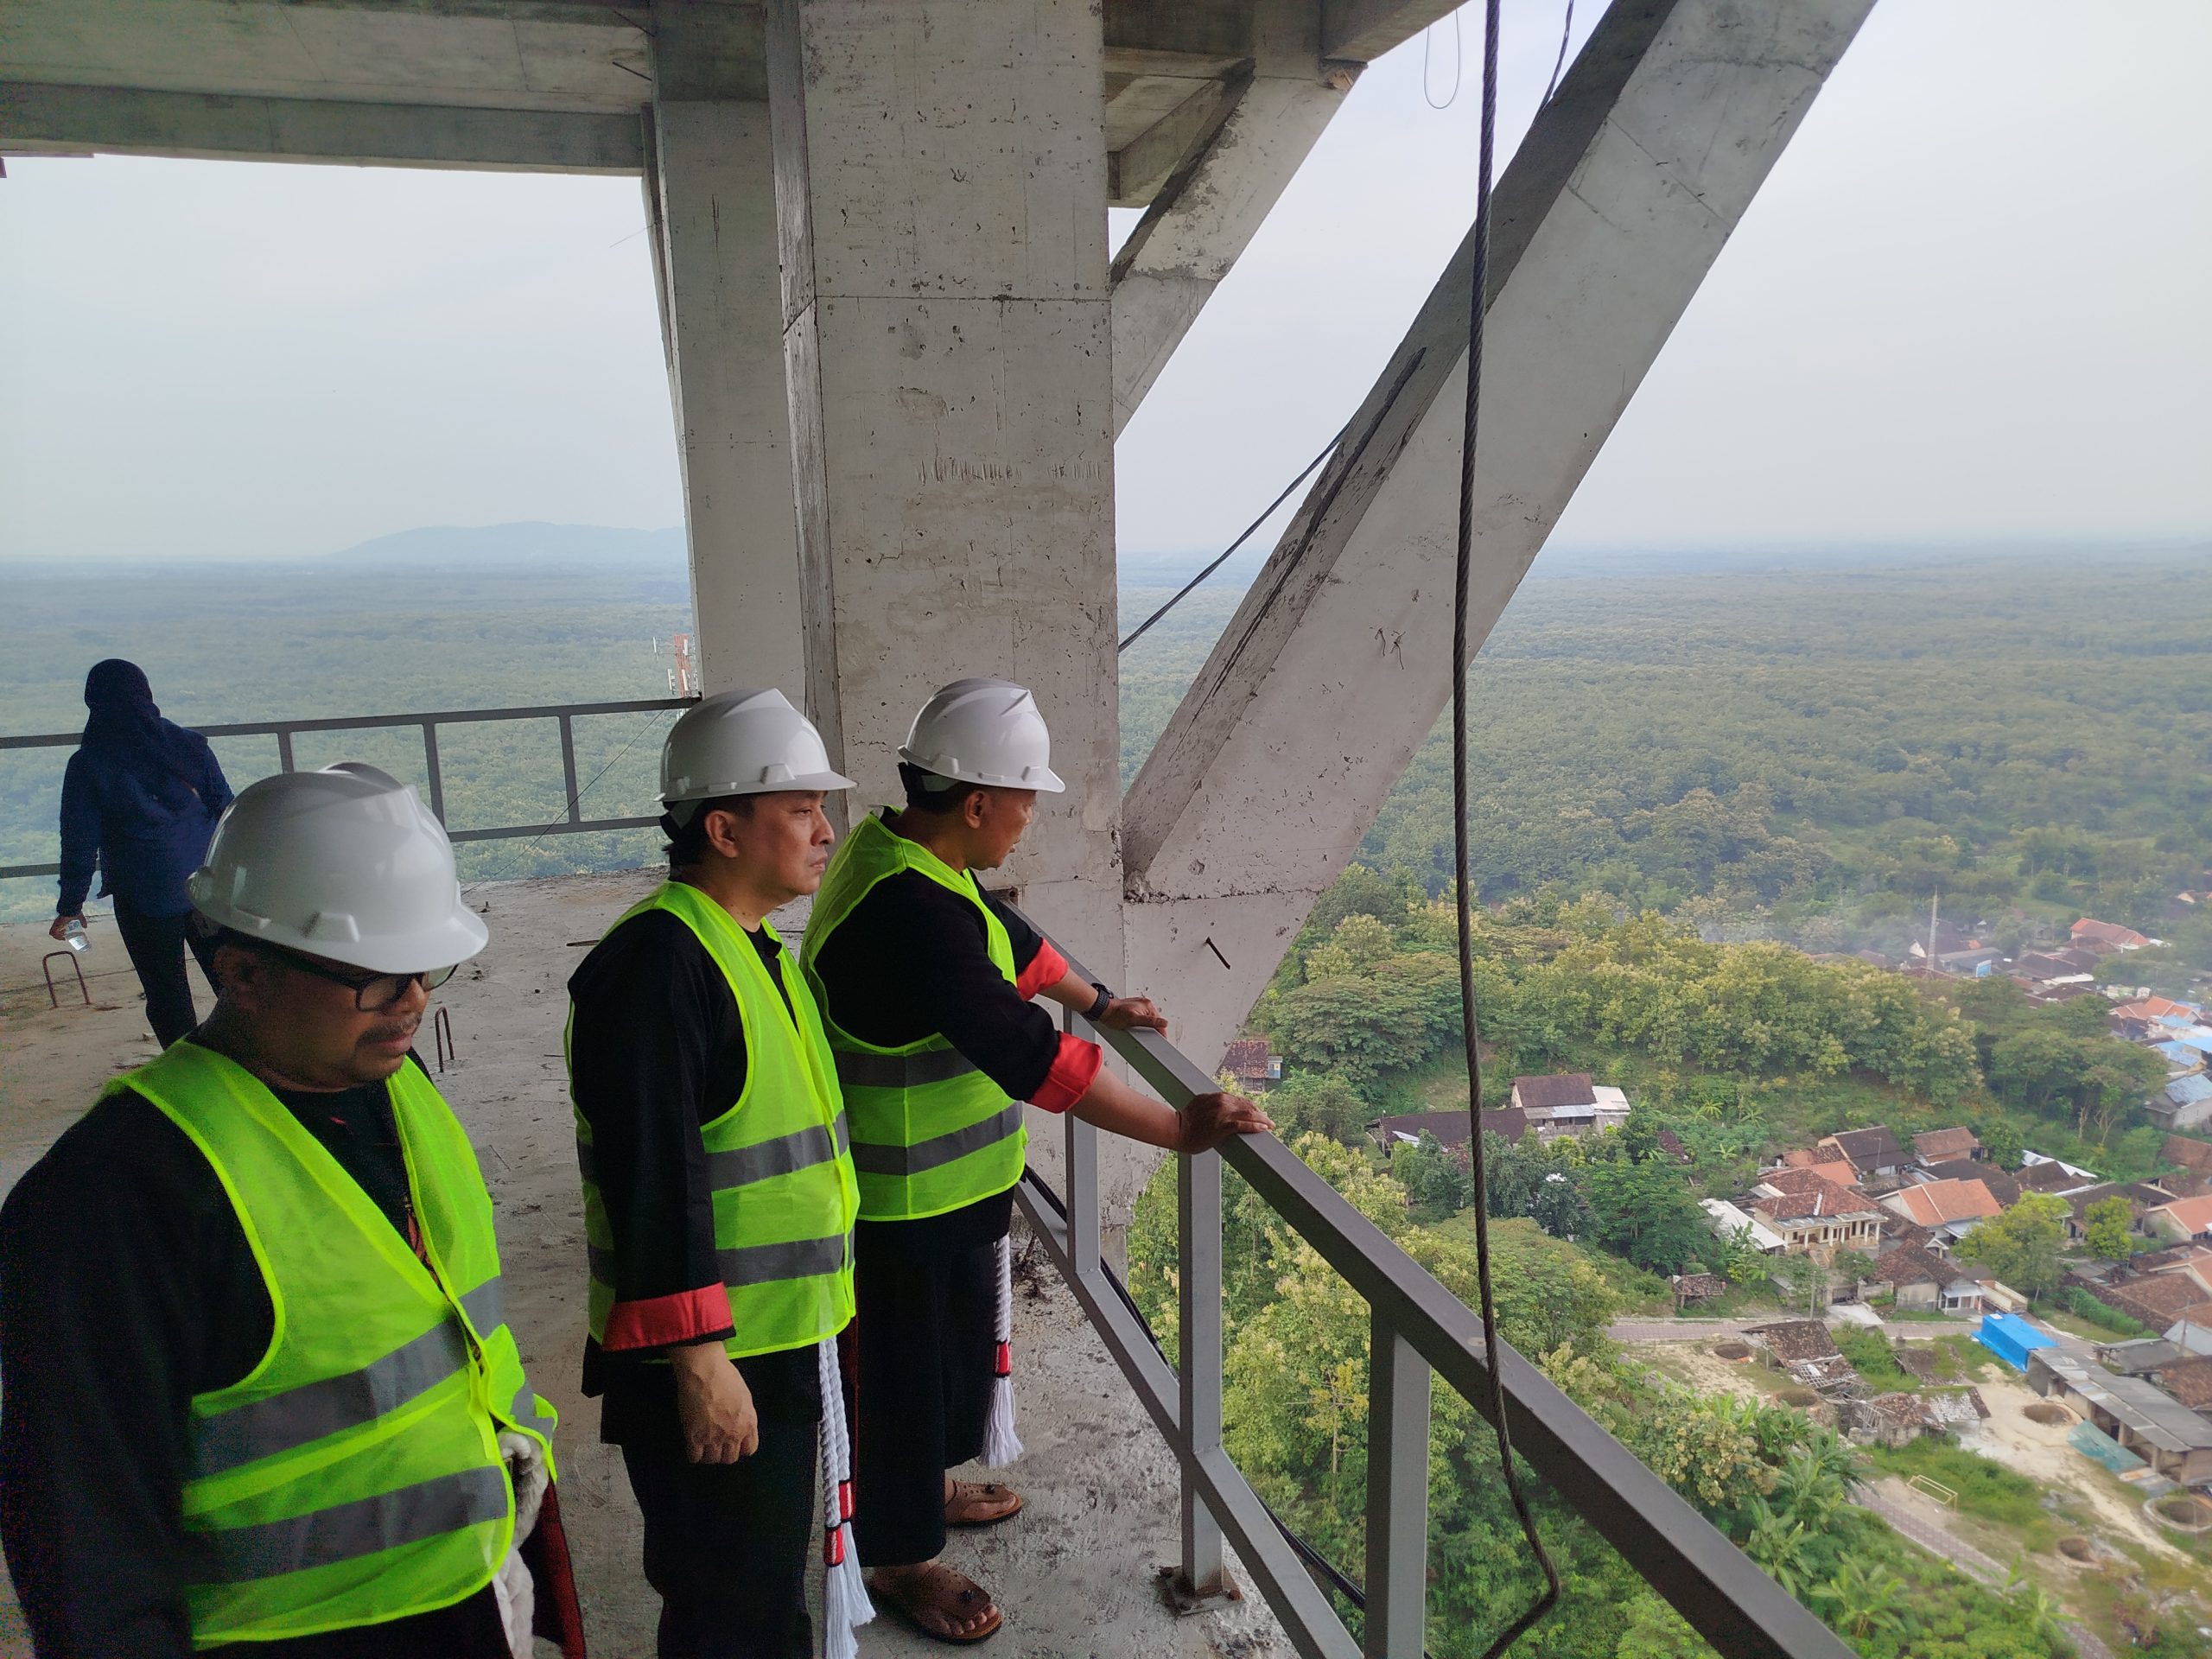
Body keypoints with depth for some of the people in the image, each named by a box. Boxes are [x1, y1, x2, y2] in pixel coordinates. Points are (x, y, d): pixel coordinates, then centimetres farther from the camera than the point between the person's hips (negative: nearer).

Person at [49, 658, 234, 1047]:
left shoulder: (88, 766, -7)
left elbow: (79, 844, -4)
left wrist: (70, 907, 7)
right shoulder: (191, 746, -2)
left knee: (168, 1000, 11)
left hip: (146, 902, -2)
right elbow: (228, 814, 3)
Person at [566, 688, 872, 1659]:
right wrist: (697, 1359, -24)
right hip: (711, 1363, -9)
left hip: (787, 1340, 10)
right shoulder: (657, 964, -23)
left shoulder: (752, 950, 10)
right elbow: (653, 1185, -26)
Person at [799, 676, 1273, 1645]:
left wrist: (1098, 1003, 27)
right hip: (902, 1200, -10)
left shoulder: (902, 852, 0)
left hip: (948, 1179, 10)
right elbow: (1029, 1055, -36)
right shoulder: (908, 910, -33)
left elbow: (1007, 937, 17)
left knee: (956, 1338, 26)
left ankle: (927, 1486, 49)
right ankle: (902, 1559, 33)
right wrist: (1180, 1130, -30)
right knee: (903, 1366, 11)